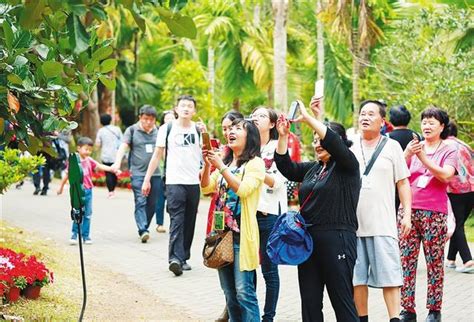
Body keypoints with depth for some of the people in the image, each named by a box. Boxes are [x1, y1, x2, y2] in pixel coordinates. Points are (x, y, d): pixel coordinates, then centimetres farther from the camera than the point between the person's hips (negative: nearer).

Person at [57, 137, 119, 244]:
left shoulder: (89, 161, 6)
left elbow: (100, 166, -1)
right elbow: (67, 174, 2)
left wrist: (112, 169, -15)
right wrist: (61, 186, 9)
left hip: (88, 191, 5)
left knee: (88, 214, 8)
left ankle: (86, 236, 16)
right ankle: (74, 235, 4)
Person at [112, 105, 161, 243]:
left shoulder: (158, 132, 11)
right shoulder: (132, 130, 1)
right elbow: (123, 147, -9)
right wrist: (117, 163, -23)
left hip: (155, 174, 4)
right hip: (138, 173, -4)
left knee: (152, 204, 6)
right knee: (140, 202, -12)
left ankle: (143, 228, 19)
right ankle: (143, 231, -19)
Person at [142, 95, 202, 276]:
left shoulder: (199, 130, 7)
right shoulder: (167, 129, 4)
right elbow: (157, 156, 8)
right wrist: (146, 180, 6)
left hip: (194, 183, 3)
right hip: (174, 182, -3)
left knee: (189, 223, 8)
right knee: (177, 221, -13)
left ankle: (183, 258, 17)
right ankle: (175, 258, -21)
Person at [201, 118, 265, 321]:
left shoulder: (255, 163, -6)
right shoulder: (225, 162, 17)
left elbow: (243, 189, -20)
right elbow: (206, 188, 11)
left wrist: (220, 167, -18)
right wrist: (207, 165, -5)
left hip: (242, 234, -7)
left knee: (244, 292, -10)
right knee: (230, 293, 12)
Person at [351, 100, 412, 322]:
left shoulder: (391, 146, 7)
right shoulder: (349, 146, 12)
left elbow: (403, 183, 6)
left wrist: (407, 214, 0)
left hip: (383, 224, -2)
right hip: (352, 223, 2)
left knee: (389, 274, -6)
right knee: (356, 276, 6)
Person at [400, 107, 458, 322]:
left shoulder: (448, 151, 5)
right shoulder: (414, 147, 12)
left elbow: (446, 175, -13)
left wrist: (423, 158, -19)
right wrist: (407, 155, -16)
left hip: (434, 213, -2)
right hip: (409, 210, 3)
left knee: (435, 263, 0)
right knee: (406, 261, -1)